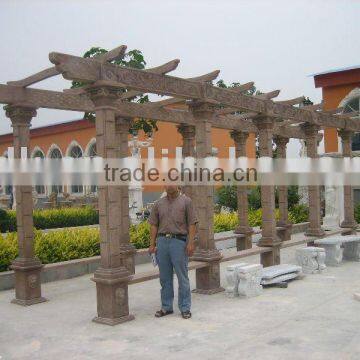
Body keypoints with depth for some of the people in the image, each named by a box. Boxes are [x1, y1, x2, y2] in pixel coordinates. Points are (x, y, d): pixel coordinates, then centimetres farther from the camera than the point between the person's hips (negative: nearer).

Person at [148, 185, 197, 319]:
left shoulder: (186, 201, 2)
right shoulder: (159, 203, 12)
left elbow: (192, 224, -2)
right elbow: (154, 225, 12)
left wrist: (190, 243, -10)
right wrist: (152, 244, 5)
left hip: (179, 241, -3)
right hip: (162, 241, 4)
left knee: (182, 277, 0)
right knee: (165, 277, 10)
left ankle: (185, 308, 11)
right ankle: (166, 307, 21)